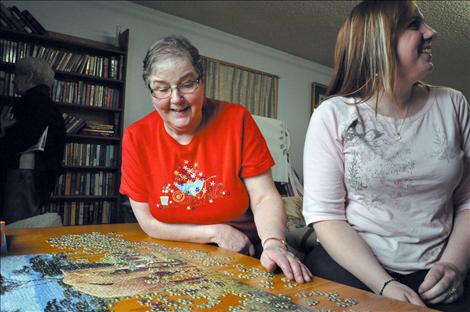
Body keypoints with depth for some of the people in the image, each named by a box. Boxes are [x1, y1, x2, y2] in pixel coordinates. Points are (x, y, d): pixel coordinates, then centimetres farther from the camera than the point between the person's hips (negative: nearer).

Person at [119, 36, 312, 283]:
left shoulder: (236, 120, -9)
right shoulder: (136, 137, -7)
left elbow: (264, 198, -9)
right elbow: (147, 221, -6)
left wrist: (273, 243, -28)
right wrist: (217, 233, -12)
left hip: (243, 254, 0)